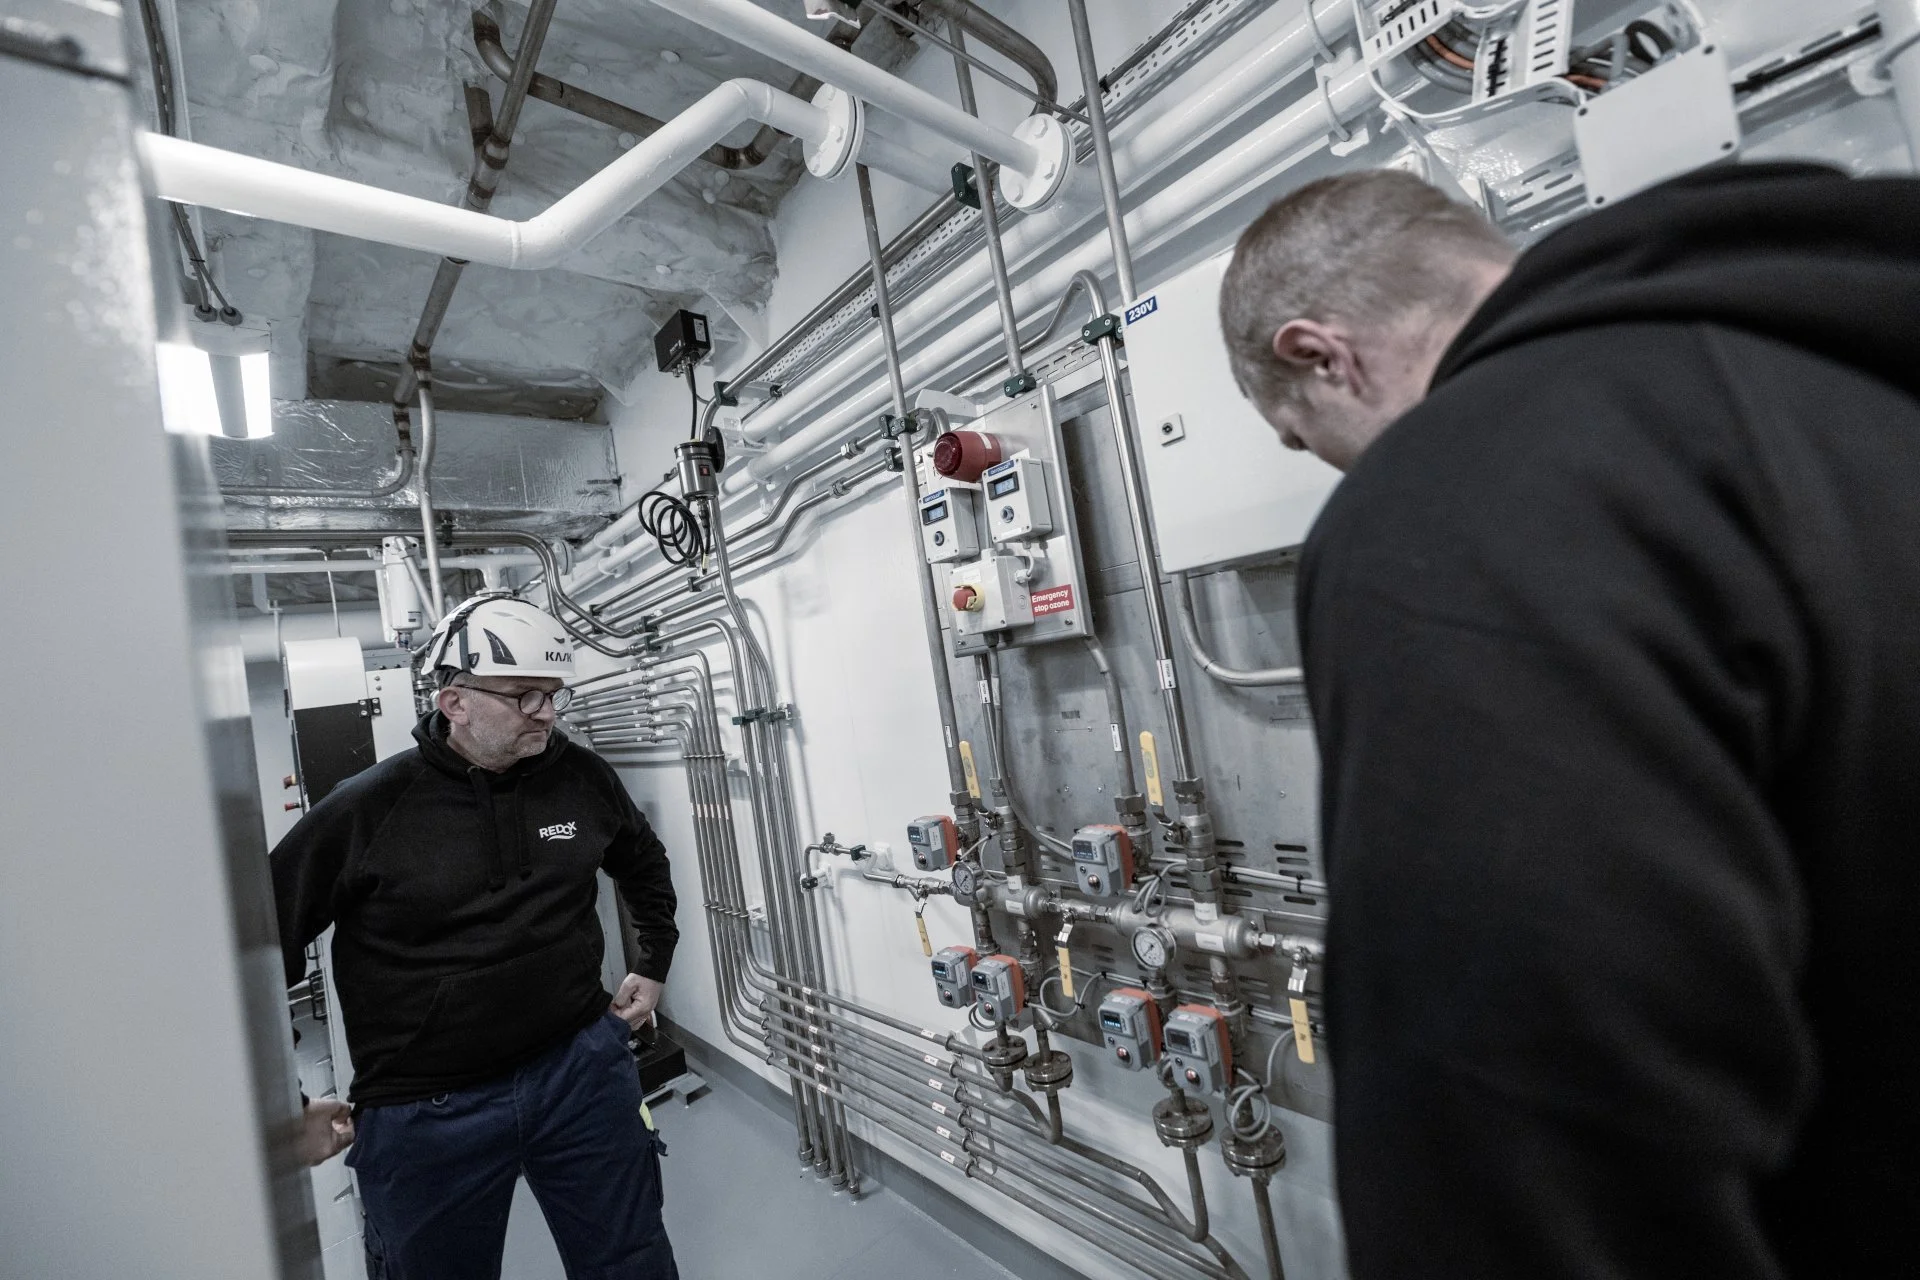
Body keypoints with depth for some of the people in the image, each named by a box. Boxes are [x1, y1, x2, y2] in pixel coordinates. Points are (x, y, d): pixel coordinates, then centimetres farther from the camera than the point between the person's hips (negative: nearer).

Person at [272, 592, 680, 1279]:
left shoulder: (583, 776, -4)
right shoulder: (366, 809, -13)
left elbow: (645, 866, 14)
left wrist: (654, 966, 13)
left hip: (582, 1065, 2)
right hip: (424, 1112, -2)